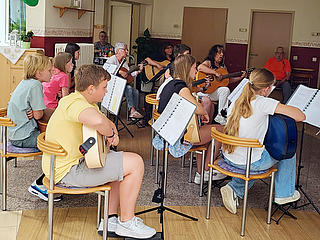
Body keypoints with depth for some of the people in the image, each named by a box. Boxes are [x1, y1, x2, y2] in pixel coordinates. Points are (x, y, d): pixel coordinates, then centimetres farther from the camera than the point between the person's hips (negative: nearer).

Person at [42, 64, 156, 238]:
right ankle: (126, 223, 1)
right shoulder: (75, 103, -23)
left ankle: (111, 219, 21)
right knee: (135, 163, -12)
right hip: (68, 171, -11)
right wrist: (110, 134, -24)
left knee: (122, 163, 24)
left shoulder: (87, 102, 11)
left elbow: (106, 122, 21)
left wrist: (112, 132, -3)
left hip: (75, 160, 11)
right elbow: (98, 121, -45)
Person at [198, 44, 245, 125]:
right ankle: (220, 115, -17)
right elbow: (200, 67, -29)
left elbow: (228, 80, 18)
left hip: (216, 91, 8)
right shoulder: (208, 62, -6)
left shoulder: (223, 66, 17)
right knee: (225, 90, -25)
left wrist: (240, 77, 5)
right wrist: (215, 73, -29)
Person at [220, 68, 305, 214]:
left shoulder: (236, 102, 2)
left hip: (228, 157, 6)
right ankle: (283, 193, 31)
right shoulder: (263, 103, -18)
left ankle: (234, 189, 20)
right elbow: (300, 117, -20)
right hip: (249, 163, -6)